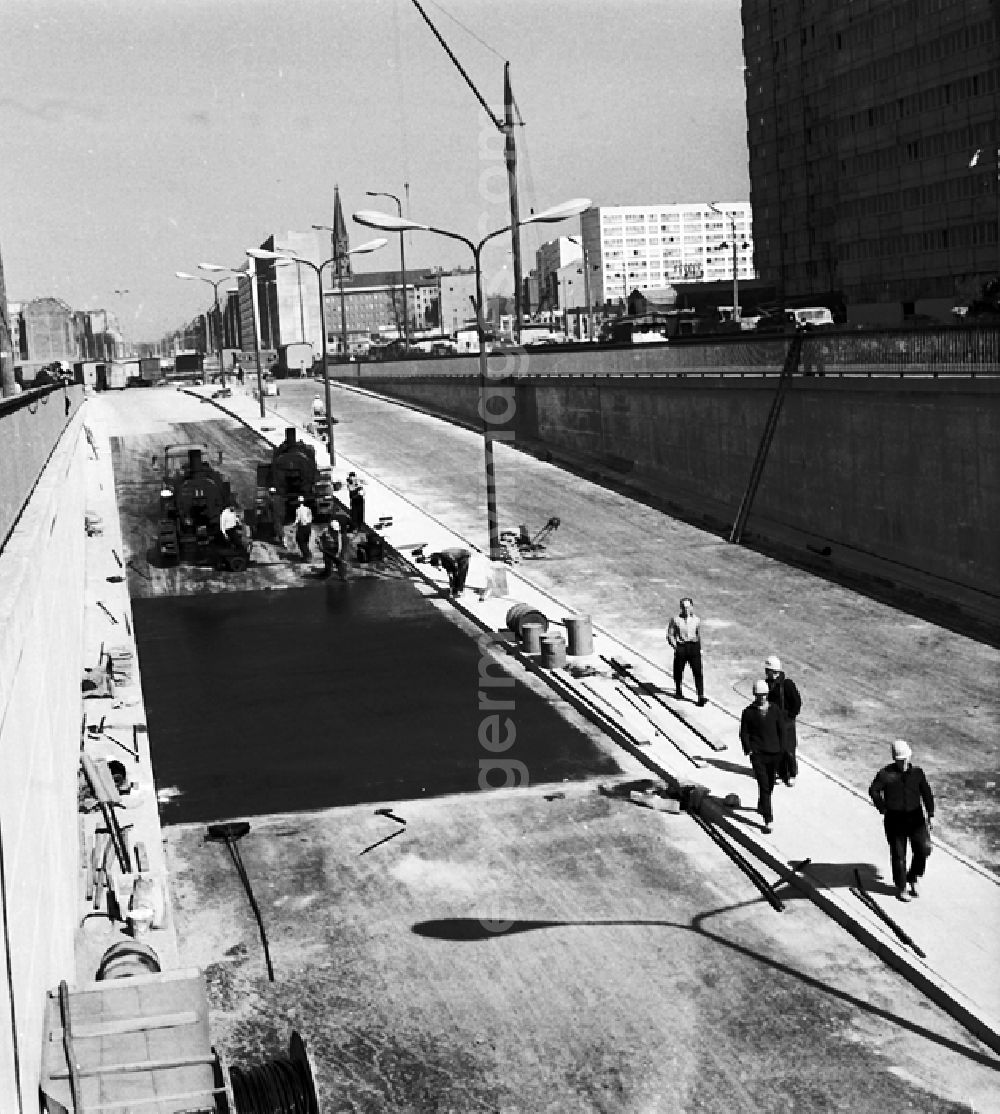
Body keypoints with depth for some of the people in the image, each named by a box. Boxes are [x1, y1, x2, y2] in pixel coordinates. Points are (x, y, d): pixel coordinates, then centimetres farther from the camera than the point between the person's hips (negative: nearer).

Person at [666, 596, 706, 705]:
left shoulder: (696, 620, 8)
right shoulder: (675, 620, 0)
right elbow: (670, 635, 3)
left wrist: (700, 648, 17)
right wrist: (674, 645, -10)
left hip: (694, 647, 1)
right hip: (680, 647, -1)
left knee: (698, 672, -8)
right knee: (678, 671, 10)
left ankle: (701, 697, -11)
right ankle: (678, 692, 35)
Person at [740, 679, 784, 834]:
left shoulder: (775, 709, 5)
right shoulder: (748, 712, -1)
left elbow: (781, 730, 12)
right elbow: (744, 733, 2)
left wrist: (781, 749, 8)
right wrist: (748, 750, -8)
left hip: (774, 753, 3)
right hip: (757, 753, -3)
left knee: (770, 784, 17)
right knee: (764, 786, -11)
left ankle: (761, 806, 46)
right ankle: (768, 821, -11)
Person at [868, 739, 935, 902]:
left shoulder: (917, 772, 1)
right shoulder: (886, 774, -9)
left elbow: (926, 794, 7)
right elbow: (873, 791, -2)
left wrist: (931, 815, 4)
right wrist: (883, 809, -6)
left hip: (915, 817, 2)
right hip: (895, 819, -2)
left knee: (923, 849, -7)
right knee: (898, 854, 4)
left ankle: (913, 878, 18)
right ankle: (901, 888, 19)